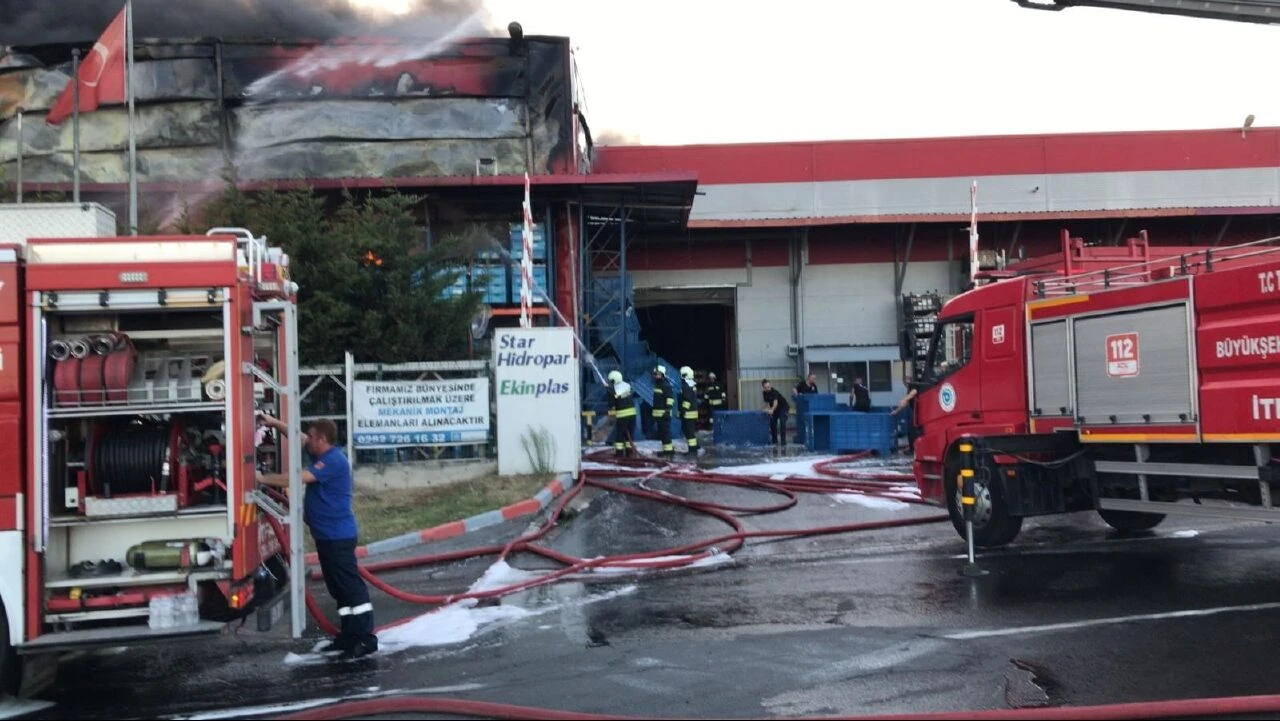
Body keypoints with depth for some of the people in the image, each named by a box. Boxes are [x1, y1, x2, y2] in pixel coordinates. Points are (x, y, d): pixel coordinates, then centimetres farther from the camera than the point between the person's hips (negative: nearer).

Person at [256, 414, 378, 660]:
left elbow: (299, 478, -23)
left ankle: (366, 638, -6)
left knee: (351, 585, -8)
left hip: (338, 535, -10)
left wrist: (263, 478, -15)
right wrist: (274, 423, 16)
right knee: (339, 587, 13)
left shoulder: (334, 460, -18)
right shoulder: (323, 455, 13)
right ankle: (349, 635, 20)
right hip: (327, 534, 10)